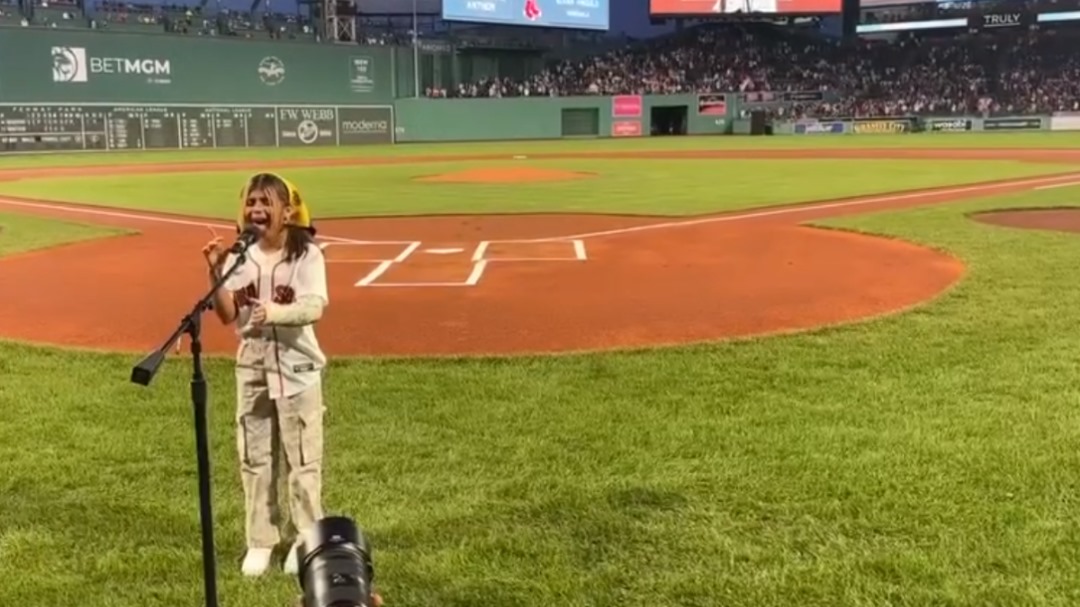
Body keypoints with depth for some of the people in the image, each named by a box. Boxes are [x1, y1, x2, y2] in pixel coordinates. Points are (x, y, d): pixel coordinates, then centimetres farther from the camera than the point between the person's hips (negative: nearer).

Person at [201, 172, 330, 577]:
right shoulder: (239, 257, 2)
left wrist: (277, 312, -43)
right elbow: (227, 316, -3)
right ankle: (260, 542, 23)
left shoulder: (306, 255, -10)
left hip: (296, 368, -4)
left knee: (302, 457, 4)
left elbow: (314, 307, -24)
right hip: (251, 368, 4)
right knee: (254, 458, 11)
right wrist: (216, 273, -16)